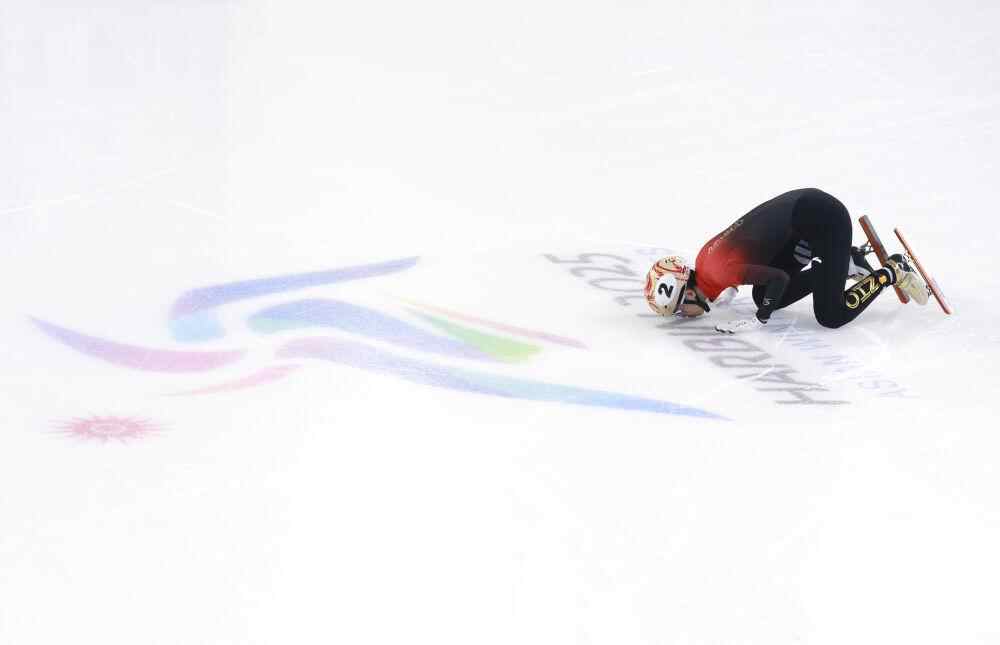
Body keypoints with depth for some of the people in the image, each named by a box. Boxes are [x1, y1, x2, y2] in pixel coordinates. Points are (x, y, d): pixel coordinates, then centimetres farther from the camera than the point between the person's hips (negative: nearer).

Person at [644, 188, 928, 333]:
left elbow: (779, 278, -26)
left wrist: (758, 319, -17)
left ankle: (891, 272, 8)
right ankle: (845, 264, 15)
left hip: (824, 217, -9)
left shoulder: (719, 270, -22)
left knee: (832, 317, -9)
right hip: (801, 210, 9)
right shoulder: (705, 262, 5)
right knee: (767, 297, 10)